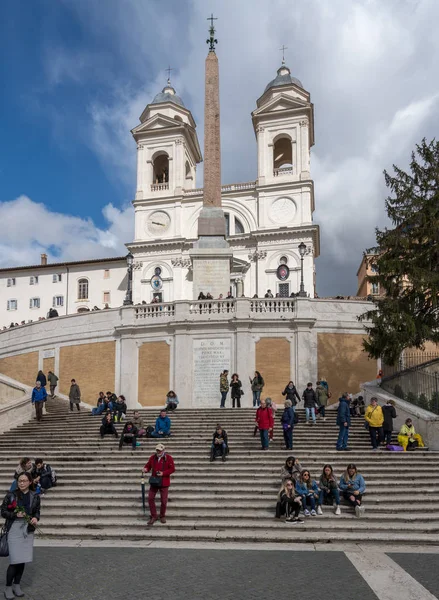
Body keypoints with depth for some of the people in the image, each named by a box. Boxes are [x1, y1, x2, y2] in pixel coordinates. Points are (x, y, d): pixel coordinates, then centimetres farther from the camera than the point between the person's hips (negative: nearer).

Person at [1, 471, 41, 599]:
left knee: (23, 560, 9)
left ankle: (16, 585, 25)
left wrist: (35, 518, -11)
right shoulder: (11, 495, -7)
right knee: (15, 560, -6)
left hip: (28, 530, 3)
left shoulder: (35, 496, 1)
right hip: (14, 529, -3)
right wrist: (15, 514, -18)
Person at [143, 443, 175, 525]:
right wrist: (146, 469, -16)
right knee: (150, 498, 0)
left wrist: (163, 473, -20)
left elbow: (172, 469, -9)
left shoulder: (168, 458, -8)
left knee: (163, 500, 5)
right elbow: (148, 465, 8)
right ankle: (153, 516, 15)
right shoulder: (152, 457, 2)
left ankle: (162, 516, 26)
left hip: (164, 483, -3)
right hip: (154, 482, 3)